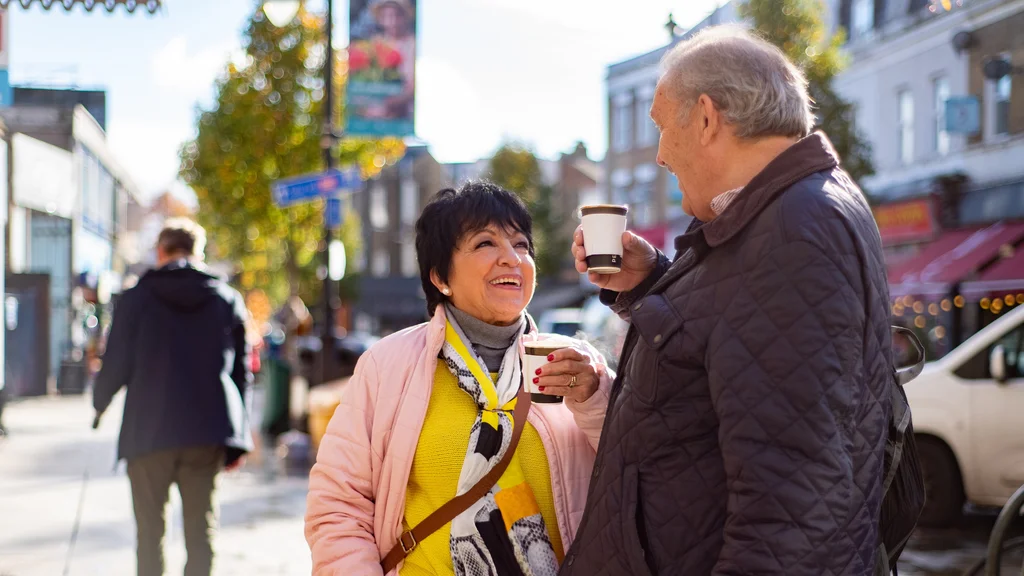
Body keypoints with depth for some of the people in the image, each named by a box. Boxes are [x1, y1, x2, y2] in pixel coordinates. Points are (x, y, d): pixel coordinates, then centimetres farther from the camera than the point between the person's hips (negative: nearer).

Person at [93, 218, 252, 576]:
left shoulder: (136, 299, -1)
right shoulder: (228, 299, 7)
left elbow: (117, 364, -1)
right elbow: (241, 370, 7)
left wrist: (100, 402, 20)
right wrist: (238, 439, 13)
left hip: (148, 431, -2)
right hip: (208, 432, 2)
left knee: (150, 531, 8)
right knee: (201, 529, 7)